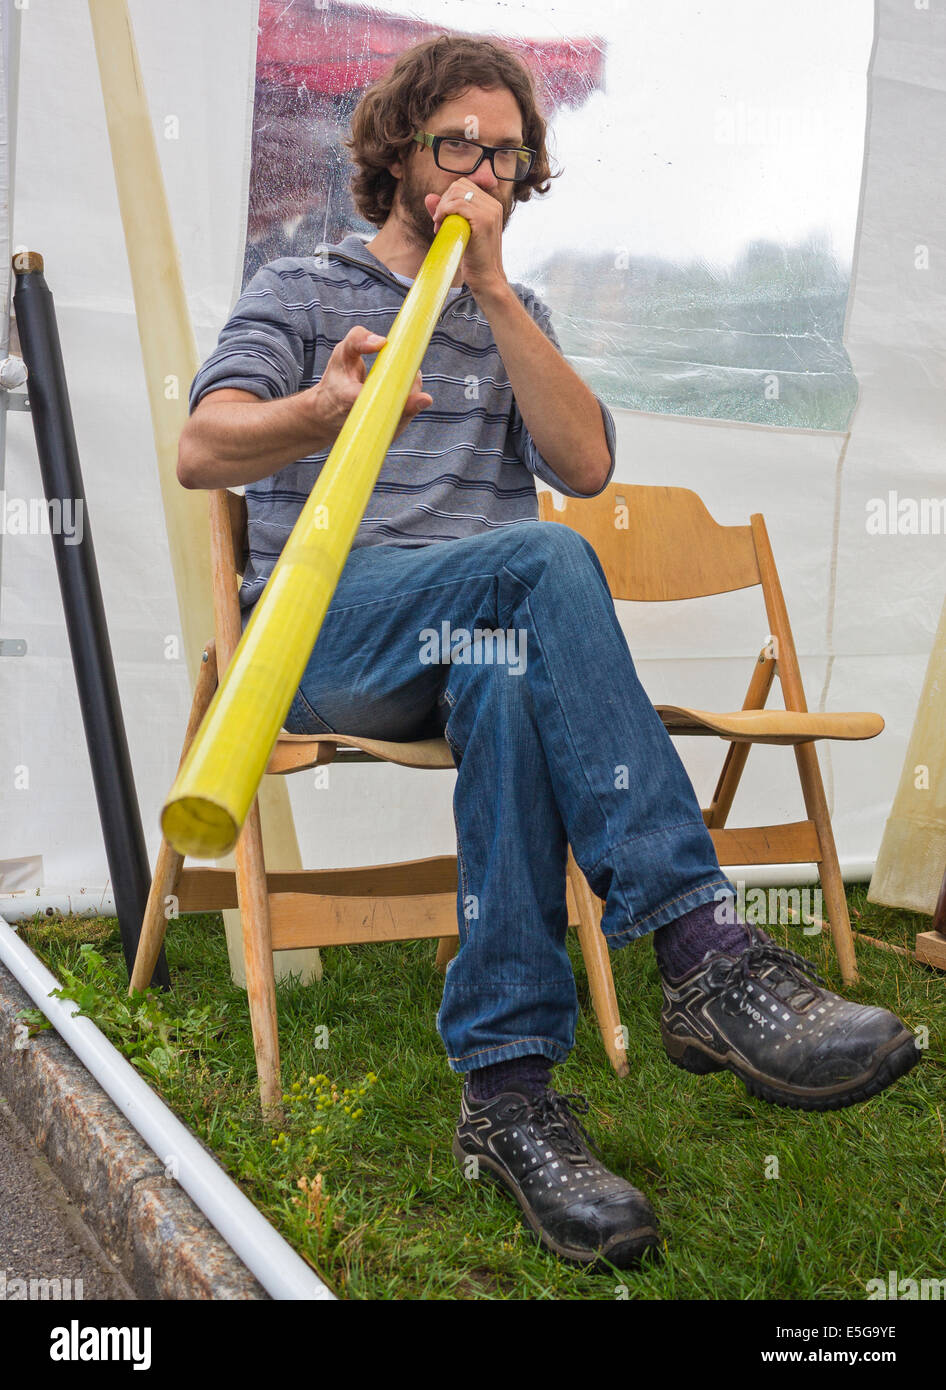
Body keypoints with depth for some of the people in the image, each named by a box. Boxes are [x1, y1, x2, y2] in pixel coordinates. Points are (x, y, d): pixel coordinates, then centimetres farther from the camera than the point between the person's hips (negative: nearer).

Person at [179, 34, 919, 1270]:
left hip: (486, 634, 3)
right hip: (328, 632, -3)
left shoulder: (516, 314, 25)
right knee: (540, 558, -35)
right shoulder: (300, 289, 15)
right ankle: (706, 950, -40)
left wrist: (494, 291, -1)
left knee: (512, 680, -37)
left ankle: (508, 1084, -39)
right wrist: (327, 408, -30)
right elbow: (202, 451, -6)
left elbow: (585, 464, 4)